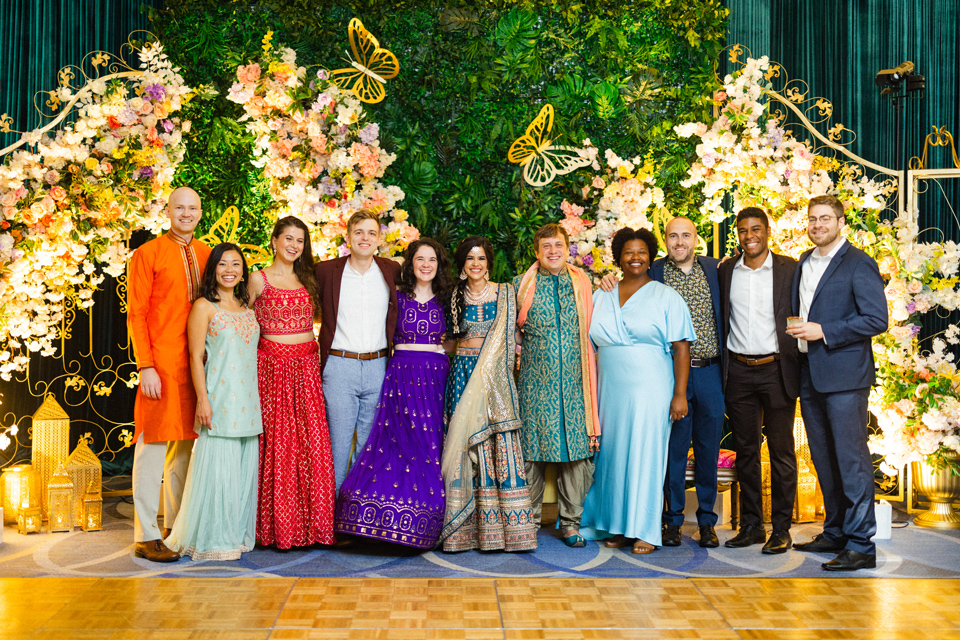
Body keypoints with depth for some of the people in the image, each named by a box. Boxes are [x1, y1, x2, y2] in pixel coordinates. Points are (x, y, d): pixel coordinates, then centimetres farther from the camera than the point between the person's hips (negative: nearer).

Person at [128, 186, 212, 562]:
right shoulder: (147, 255, -1)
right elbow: (136, 315, -5)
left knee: (185, 445, 11)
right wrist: (145, 367, -13)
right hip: (161, 364, -5)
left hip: (198, 363, 5)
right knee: (153, 445, -2)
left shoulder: (207, 255, 14)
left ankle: (176, 526, 22)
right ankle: (146, 536, 5)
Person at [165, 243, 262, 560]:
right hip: (219, 400, -6)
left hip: (247, 400, 6)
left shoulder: (247, 308, 15)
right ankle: (211, 539, 6)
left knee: (244, 467, 9)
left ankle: (238, 533, 20)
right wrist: (202, 399, -14)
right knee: (217, 466, -4)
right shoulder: (204, 307, -3)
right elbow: (195, 357, -7)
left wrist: (257, 401, 15)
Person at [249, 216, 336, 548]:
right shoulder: (259, 279, 4)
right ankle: (278, 527, 7)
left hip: (307, 366, 3)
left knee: (313, 443, -1)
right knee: (276, 443, -3)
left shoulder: (308, 279, 14)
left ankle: (311, 523, 7)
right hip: (272, 365, -3)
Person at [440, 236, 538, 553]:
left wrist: (497, 368, -2)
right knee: (464, 447, -1)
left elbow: (507, 337, 5)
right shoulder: (456, 295, 11)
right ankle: (465, 527, 5)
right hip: (462, 371, 2)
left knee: (499, 444, -6)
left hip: (494, 373, -2)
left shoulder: (505, 293, 6)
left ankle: (504, 527, -1)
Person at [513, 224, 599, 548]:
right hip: (535, 381, -1)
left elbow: (593, 330, 19)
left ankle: (570, 522, 13)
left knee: (577, 449, 1)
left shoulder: (584, 284, 12)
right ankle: (529, 521, 15)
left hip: (574, 381, 1)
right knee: (531, 449, 1)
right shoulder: (521, 285, 8)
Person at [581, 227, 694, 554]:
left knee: (645, 454, -2)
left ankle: (644, 530, 7)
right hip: (610, 390, 4)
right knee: (613, 454, 6)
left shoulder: (666, 297, 1)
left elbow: (681, 348, -4)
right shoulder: (600, 296, 12)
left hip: (650, 389, -4)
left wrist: (680, 394, -12)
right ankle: (617, 526, 18)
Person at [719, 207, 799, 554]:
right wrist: (722, 367, 7)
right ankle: (751, 525, 19)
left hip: (777, 370, -3)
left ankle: (781, 529, 13)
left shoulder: (789, 269, -1)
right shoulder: (726, 271, 8)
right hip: (738, 372, 3)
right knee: (745, 451, 9)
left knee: (781, 452, 3)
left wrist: (801, 369, -7)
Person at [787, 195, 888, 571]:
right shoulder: (804, 263, 17)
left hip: (844, 375, -7)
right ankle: (835, 533, 25)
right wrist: (797, 332, 8)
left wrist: (824, 332, -18)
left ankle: (861, 545, 0)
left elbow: (877, 319, -14)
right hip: (810, 374, 8)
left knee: (851, 458, -6)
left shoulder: (859, 264, -6)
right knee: (823, 459, 13)